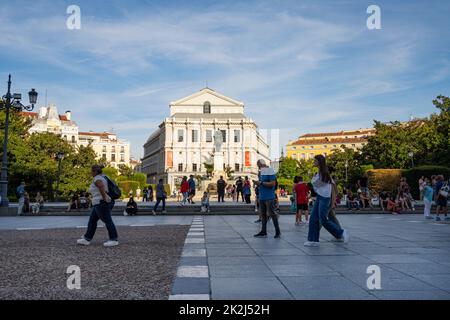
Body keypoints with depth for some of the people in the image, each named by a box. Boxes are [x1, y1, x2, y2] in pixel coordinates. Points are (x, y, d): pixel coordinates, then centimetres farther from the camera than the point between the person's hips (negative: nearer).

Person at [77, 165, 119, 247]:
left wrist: (104, 199, -23)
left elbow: (101, 187, -30)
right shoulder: (102, 177, 17)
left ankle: (114, 240, -1)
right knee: (92, 221, 13)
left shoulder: (97, 178, -13)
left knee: (108, 221, -6)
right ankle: (87, 239, 17)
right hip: (99, 204, 11)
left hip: (102, 203, -11)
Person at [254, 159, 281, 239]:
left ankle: (278, 232, 3)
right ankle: (263, 232, 14)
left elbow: (272, 183, -19)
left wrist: (261, 183, -19)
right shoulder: (261, 173, 15)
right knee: (263, 214, 9)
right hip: (262, 197, 8)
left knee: (271, 214, -5)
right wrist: (257, 183, 2)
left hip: (269, 197, -8)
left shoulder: (270, 172, -10)